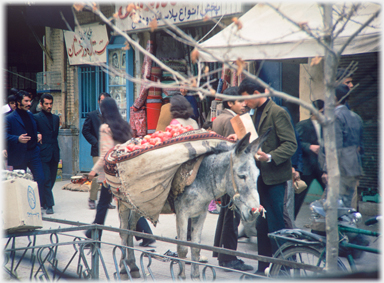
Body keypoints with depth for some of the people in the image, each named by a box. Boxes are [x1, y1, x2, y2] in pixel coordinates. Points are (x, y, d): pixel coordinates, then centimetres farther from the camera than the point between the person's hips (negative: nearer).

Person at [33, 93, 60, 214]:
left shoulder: (56, 118, 15)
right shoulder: (36, 117, -4)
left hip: (54, 154, 6)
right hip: (43, 154, -6)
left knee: (51, 180, 10)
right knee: (46, 180, -8)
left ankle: (43, 201, 23)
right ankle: (49, 205, -5)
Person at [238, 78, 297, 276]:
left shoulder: (277, 112, -14)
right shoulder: (257, 113, 14)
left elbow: (291, 144, -19)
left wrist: (270, 157, -30)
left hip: (274, 177, -9)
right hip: (260, 176, 9)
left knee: (275, 223, -5)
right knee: (261, 224, 13)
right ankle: (264, 267, 21)